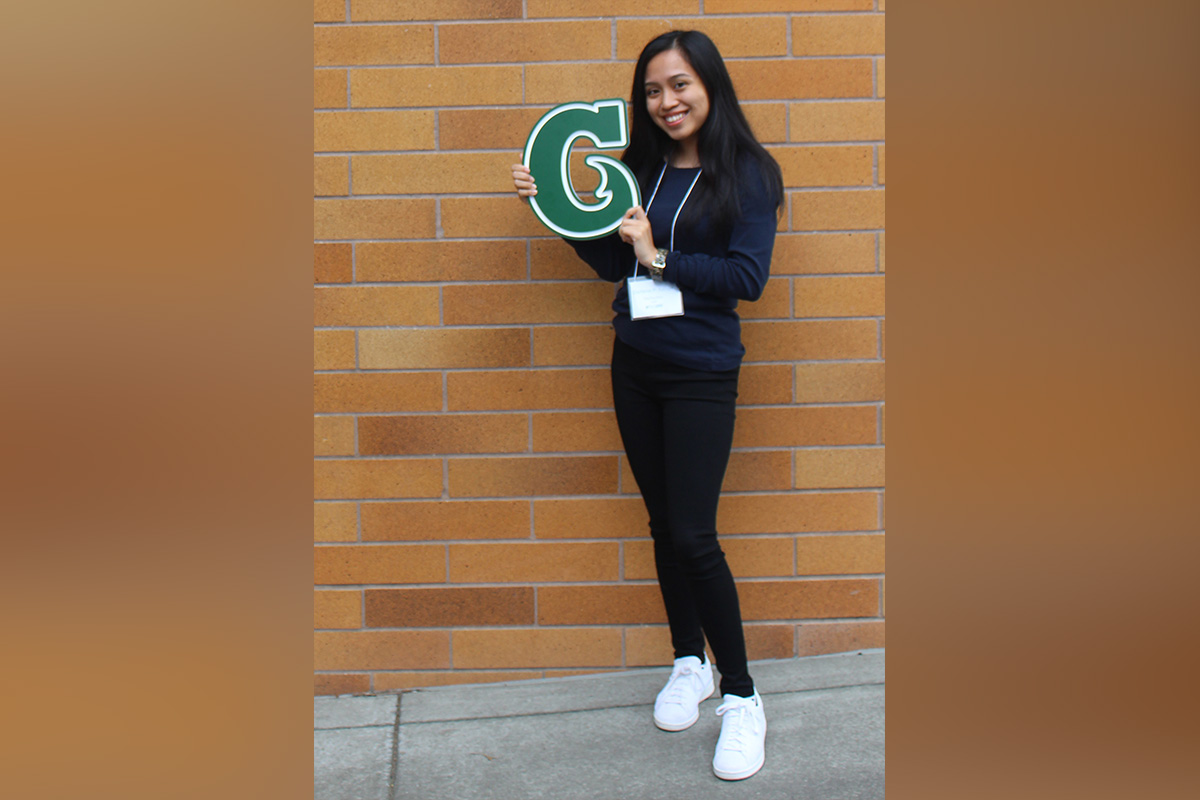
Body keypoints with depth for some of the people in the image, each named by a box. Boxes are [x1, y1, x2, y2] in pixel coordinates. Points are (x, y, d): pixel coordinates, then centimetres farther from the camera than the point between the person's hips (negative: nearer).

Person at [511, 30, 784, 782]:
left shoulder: (748, 174, -7)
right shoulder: (640, 167, 7)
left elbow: (747, 277, -13)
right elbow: (612, 260, 10)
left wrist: (661, 258, -16)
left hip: (702, 374, -5)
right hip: (635, 366, 5)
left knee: (695, 536, -7)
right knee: (665, 525, 12)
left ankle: (742, 696, 9)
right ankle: (690, 663, 31)